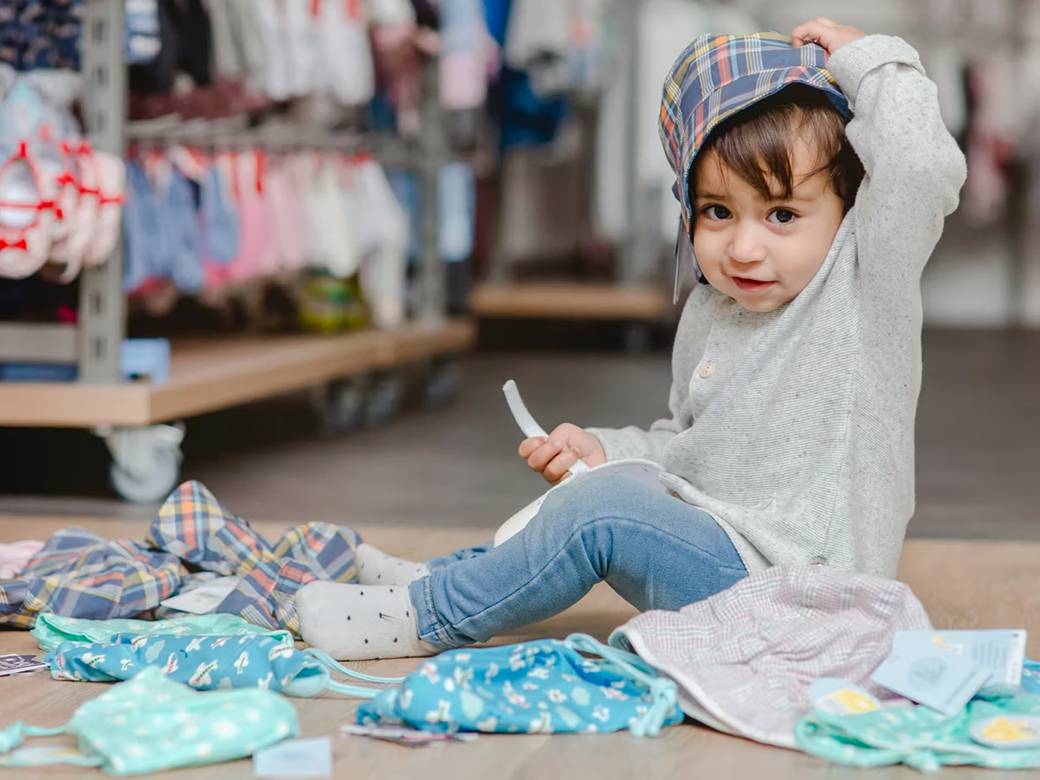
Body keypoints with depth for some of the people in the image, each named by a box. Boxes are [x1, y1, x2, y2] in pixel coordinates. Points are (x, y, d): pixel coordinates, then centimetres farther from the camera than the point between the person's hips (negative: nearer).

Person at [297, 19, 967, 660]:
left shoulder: (863, 288, -13)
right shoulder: (709, 317, 10)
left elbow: (925, 168, -31)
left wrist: (867, 61, -18)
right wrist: (609, 450, 7)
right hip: (718, 555, 9)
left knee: (599, 514, -21)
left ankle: (426, 618, -7)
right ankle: (430, 578, 24)